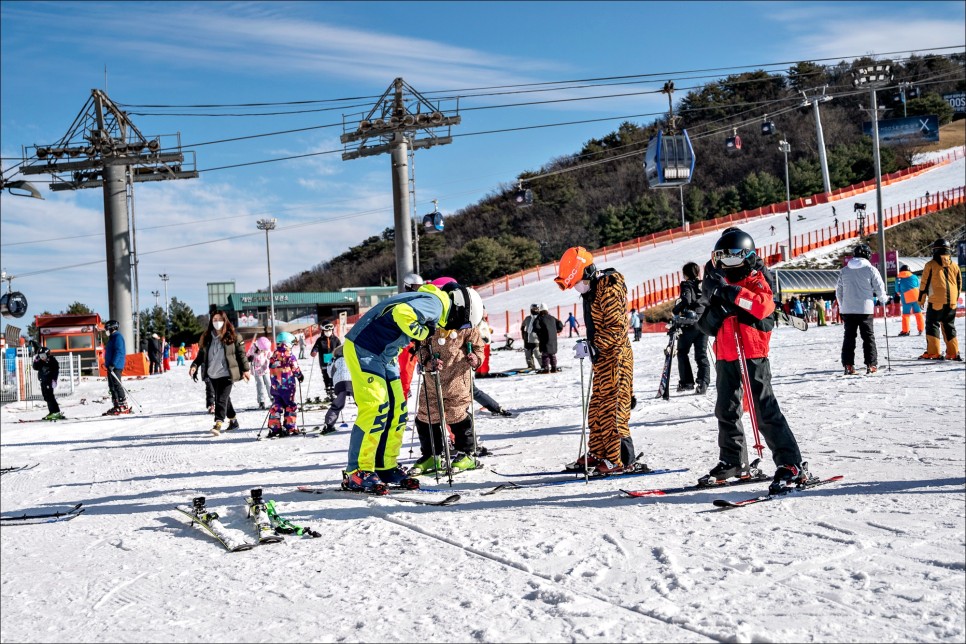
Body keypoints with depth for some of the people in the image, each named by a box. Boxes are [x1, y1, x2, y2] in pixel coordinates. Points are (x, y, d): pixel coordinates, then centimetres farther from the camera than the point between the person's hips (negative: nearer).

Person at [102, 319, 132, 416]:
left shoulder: (117, 337, -13)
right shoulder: (113, 337, 20)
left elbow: (118, 352, -22)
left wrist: (113, 364, -27)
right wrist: (108, 364, 23)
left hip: (116, 367, -11)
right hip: (111, 367, 11)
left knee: (117, 386, -12)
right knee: (112, 386, 11)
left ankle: (123, 406, -10)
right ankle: (116, 406, 14)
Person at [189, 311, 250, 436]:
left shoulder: (232, 337, -2)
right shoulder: (206, 337, 8)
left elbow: (241, 353, 0)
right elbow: (201, 354, 12)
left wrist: (245, 369, -2)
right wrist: (195, 365, -4)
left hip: (226, 374, -5)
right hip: (212, 374, 5)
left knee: (221, 399, -13)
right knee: (224, 398, 16)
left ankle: (218, 425, -19)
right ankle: (233, 420, 31)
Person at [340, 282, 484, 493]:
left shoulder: (434, 303, 15)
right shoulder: (435, 303, -17)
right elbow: (401, 313, -34)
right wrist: (424, 333, -19)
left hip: (383, 355, 11)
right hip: (363, 350, -11)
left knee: (396, 411, 10)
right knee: (375, 409, -14)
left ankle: (385, 467, 17)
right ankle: (357, 472, -9)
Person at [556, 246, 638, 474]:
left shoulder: (607, 289, -16)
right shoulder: (592, 291, 15)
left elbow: (616, 326, -22)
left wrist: (597, 344, -24)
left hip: (615, 357, -10)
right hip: (602, 357, 10)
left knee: (613, 407, -9)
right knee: (597, 406, 15)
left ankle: (622, 460, -4)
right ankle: (598, 453, 25)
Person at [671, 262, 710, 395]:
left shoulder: (687, 285, -6)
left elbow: (686, 300, -22)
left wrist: (675, 310, -7)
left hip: (690, 324, -5)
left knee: (682, 352, 10)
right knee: (701, 354, 5)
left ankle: (687, 382, 7)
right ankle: (703, 383, -10)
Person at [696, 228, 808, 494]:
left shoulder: (756, 280, -2)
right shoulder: (719, 283, 11)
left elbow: (764, 305, -23)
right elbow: (708, 326, 6)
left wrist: (732, 293, -30)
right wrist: (715, 306, -12)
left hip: (753, 355, -6)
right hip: (726, 358, 6)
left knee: (765, 410, -10)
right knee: (726, 411, 13)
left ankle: (791, 464, -6)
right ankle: (733, 462, 27)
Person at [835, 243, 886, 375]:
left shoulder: (844, 271, 6)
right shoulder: (871, 269, -4)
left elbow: (838, 291, 10)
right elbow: (880, 289, -2)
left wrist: (842, 307, 21)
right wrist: (882, 297, 20)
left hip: (847, 310, 3)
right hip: (865, 309, -2)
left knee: (849, 337, 8)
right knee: (868, 337, 6)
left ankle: (848, 365, 3)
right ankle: (871, 364, 4)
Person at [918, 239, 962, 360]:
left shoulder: (931, 265, -4)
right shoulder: (954, 265, 11)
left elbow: (924, 283, -4)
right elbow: (959, 283, 17)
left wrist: (921, 299, 6)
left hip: (936, 301, -5)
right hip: (951, 302, 5)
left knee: (932, 324, 0)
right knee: (949, 326, 14)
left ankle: (933, 353, -7)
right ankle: (953, 353, 12)